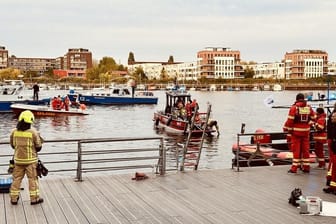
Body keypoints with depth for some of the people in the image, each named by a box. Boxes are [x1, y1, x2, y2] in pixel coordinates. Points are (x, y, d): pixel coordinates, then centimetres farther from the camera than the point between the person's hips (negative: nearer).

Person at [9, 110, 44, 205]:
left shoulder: (14, 132, -4)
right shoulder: (33, 132, -14)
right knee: (33, 179, 8)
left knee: (17, 178, 14)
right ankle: (34, 198, 13)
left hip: (18, 159, 3)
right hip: (30, 160, -3)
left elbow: (12, 145, 8)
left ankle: (14, 198, 20)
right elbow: (38, 147, -7)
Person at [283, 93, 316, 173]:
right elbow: (313, 117, 11)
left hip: (296, 131, -4)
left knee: (296, 149, 0)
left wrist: (286, 128, -3)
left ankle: (294, 168, 0)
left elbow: (290, 119, -14)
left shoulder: (294, 107, -10)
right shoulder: (309, 107, 4)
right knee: (305, 149, 11)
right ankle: (306, 167, 16)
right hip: (306, 131, 4)